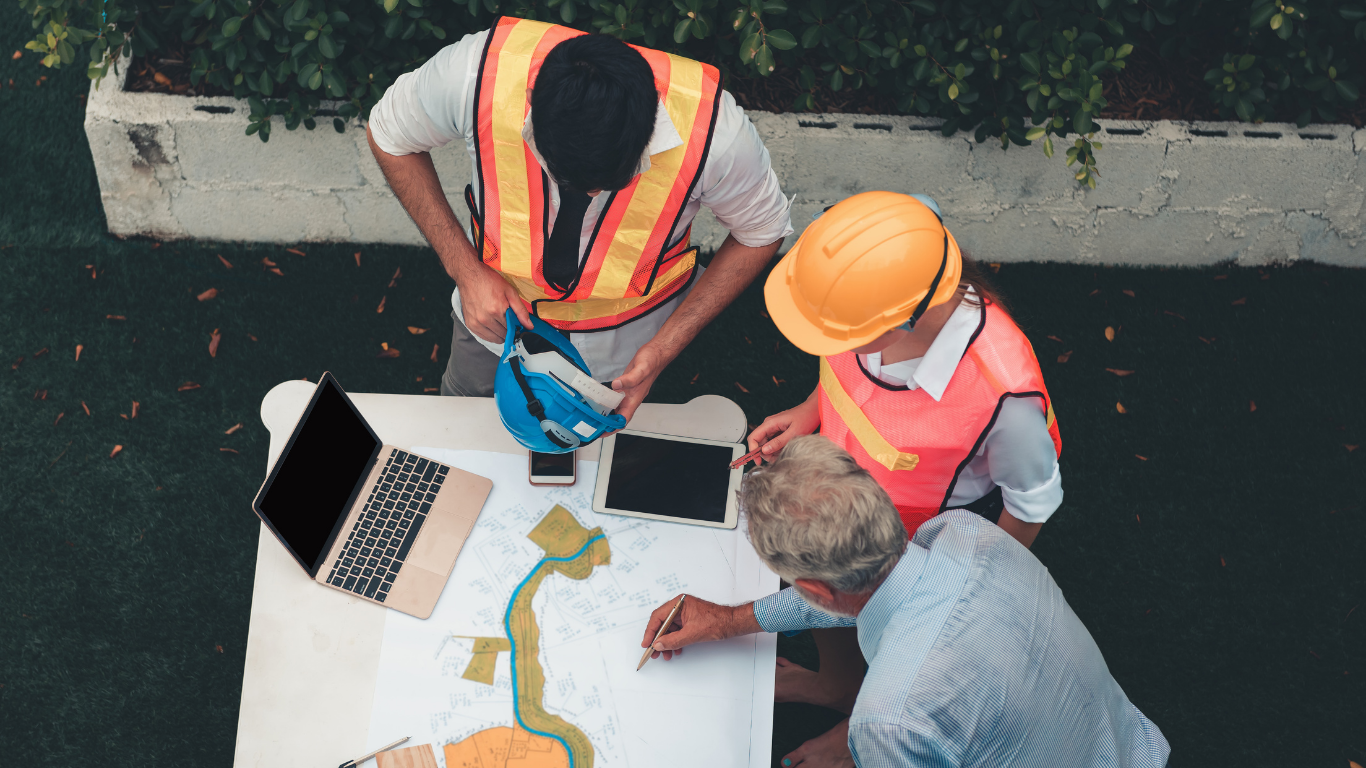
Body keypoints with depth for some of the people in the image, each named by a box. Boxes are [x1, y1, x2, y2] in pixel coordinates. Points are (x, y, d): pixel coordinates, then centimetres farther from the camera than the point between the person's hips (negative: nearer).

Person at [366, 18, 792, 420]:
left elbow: (763, 231, -17)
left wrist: (665, 348, -23)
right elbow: (389, 135, -15)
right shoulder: (476, 73, -37)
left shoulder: (712, 129, -39)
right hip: (498, 305, 2)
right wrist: (464, 268, -23)